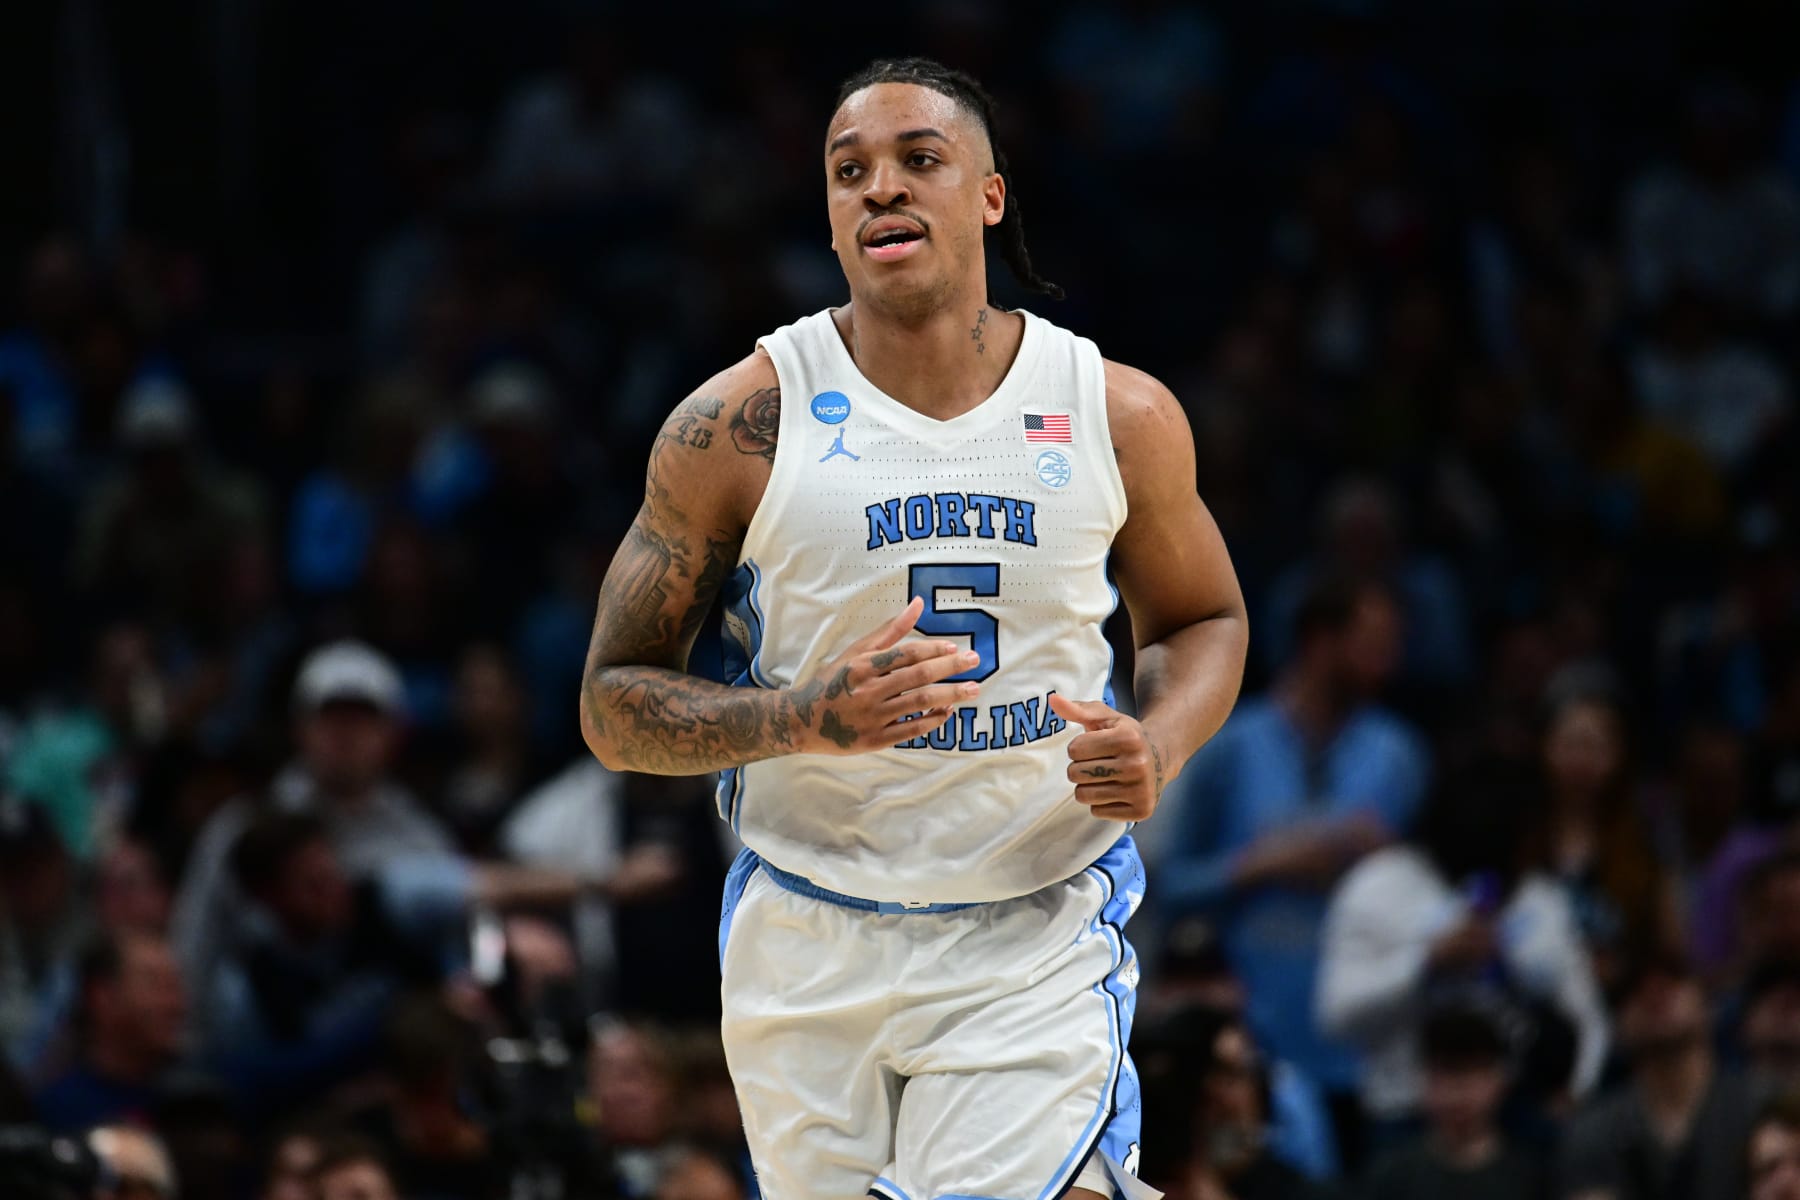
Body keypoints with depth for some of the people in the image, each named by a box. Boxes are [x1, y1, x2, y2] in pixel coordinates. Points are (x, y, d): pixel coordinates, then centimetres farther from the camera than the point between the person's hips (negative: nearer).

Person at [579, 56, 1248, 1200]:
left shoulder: (1121, 417, 1)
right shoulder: (742, 423, -5)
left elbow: (1203, 620, 18)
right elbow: (614, 703, -2)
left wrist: (1160, 745, -4)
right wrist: (811, 716, -20)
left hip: (1037, 943, 0)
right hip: (811, 953, 0)